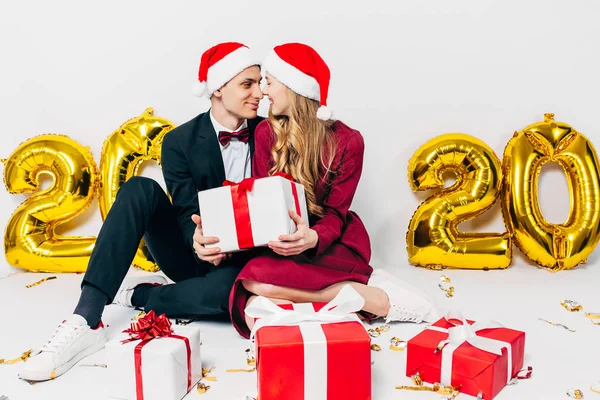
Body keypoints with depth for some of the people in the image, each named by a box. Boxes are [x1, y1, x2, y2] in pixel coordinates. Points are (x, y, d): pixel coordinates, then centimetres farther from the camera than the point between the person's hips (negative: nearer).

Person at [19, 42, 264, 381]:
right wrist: (198, 240, -36)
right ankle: (86, 321, -31)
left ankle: (137, 294, -12)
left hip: (245, 260, -1)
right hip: (195, 254, 1)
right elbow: (189, 212, -12)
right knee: (140, 190, -26)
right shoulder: (180, 142, -4)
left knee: (228, 288, -39)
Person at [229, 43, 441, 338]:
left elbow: (335, 214, -8)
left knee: (257, 279, -34)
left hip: (331, 246, -3)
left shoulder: (347, 141, -8)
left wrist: (312, 238, -33)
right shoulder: (265, 133, 1)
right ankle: (360, 285, -18)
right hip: (281, 243, 4)